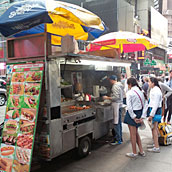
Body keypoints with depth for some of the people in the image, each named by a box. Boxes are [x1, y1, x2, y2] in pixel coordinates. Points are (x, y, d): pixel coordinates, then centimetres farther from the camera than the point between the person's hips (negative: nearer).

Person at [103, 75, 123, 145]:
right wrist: (110, 98, 20)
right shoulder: (120, 85, 15)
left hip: (116, 104, -10)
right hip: (120, 104, 10)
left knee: (116, 123, -5)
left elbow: (116, 97, -22)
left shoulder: (115, 86, -15)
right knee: (119, 122, 14)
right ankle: (120, 138, 23)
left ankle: (118, 140, 1)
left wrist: (107, 98, -12)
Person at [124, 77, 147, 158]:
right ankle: (141, 151, 27)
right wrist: (142, 117, 3)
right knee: (136, 133, 21)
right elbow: (144, 105, 4)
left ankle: (134, 153, 19)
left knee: (133, 134, 6)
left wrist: (133, 117, -12)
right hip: (139, 113, 7)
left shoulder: (129, 93, -15)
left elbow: (129, 107, -18)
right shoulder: (141, 92, 6)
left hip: (132, 113, -7)